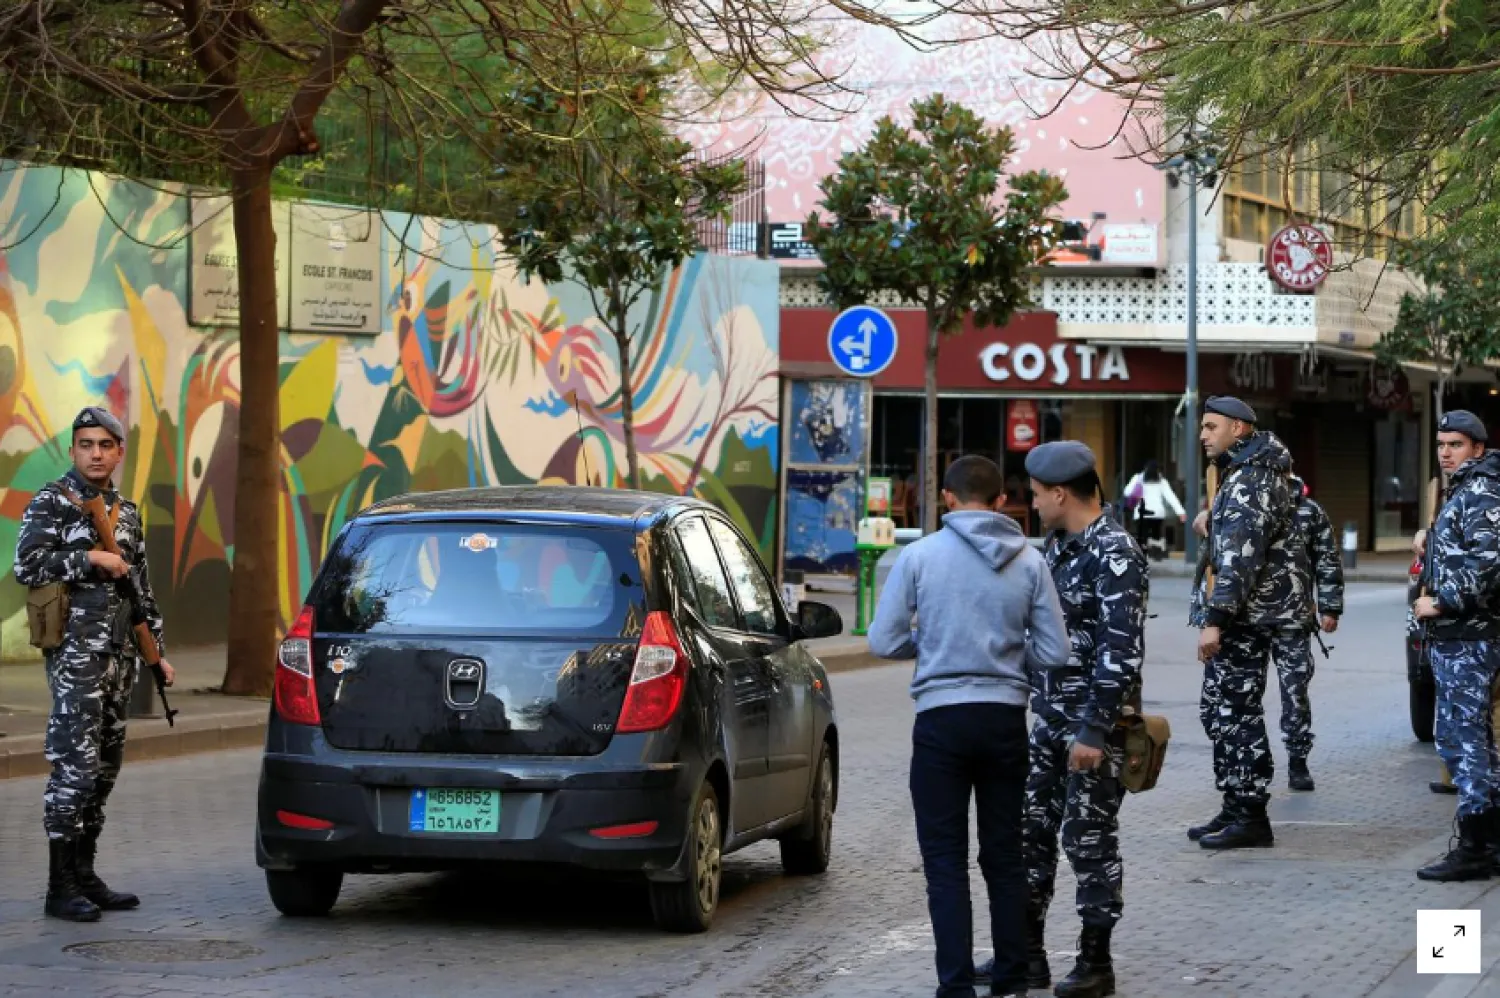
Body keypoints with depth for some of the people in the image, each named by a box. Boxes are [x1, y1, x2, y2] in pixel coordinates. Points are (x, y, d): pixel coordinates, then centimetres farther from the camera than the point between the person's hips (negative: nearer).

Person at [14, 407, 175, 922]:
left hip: (119, 653, 7)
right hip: (76, 652, -7)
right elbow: (27, 566, -13)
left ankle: (85, 874, 16)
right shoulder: (50, 502, -4)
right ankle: (60, 887, -7)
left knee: (105, 766, 9)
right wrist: (90, 558, -15)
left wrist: (155, 648, 17)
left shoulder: (127, 512, 16)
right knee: (75, 764, -11)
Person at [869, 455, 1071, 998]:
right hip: (1005, 719, 3)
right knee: (1004, 856, 13)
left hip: (942, 720, -2)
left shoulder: (919, 555, -5)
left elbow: (883, 640, -4)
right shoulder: (1029, 561, 1)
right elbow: (1054, 652, 1)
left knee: (946, 861, 2)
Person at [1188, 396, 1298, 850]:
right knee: (1217, 710, 14)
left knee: (1236, 714, -7)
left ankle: (1250, 818, -3)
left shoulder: (1250, 479, -16)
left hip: (1245, 616, -11)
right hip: (1240, 614, 11)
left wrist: (1215, 619, -28)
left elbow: (1240, 555, -25)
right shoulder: (1241, 473, 18)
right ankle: (1234, 808, 20)